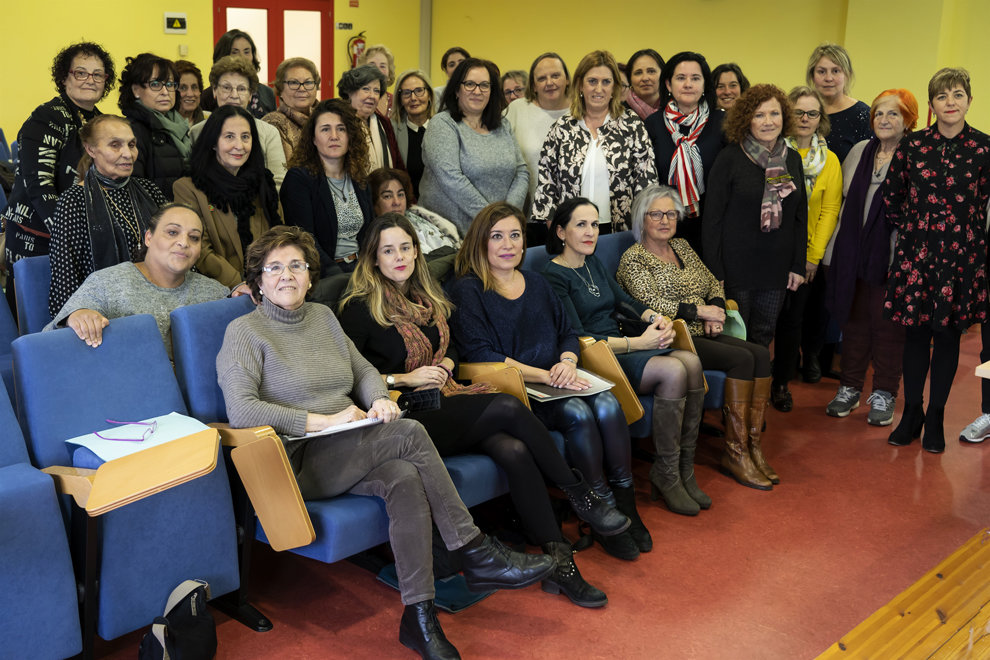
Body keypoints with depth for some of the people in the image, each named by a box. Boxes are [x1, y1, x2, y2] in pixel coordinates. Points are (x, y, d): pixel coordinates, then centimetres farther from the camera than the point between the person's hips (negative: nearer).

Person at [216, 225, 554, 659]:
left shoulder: (322, 316, 18)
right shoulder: (244, 333, -2)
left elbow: (363, 369, 22)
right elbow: (240, 411, -15)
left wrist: (379, 399, -2)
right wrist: (322, 420, -19)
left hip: (349, 452, 6)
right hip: (296, 464, -6)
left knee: (406, 478, -29)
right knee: (410, 433, -28)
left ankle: (419, 618, -26)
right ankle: (476, 555, -20)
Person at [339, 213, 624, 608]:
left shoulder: (428, 296, 19)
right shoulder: (361, 308, -1)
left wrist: (443, 366, 3)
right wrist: (405, 378, -11)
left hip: (443, 398, 6)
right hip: (407, 418, -6)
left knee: (513, 449, -25)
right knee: (508, 407, -27)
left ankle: (558, 560, -24)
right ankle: (580, 495, -12)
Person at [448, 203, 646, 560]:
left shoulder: (536, 283, 20)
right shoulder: (467, 290, 0)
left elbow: (568, 332, 17)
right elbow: (478, 354, -11)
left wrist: (567, 362, -9)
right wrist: (544, 375, -17)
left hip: (556, 381, 6)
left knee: (608, 405, -22)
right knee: (577, 414, -29)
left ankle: (625, 505, -13)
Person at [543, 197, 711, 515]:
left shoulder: (593, 262, 18)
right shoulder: (554, 275, -8)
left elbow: (624, 299, 17)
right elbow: (577, 338, -16)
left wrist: (656, 318, -5)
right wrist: (638, 343, -19)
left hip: (619, 345, 8)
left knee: (691, 361, -18)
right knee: (673, 371, -27)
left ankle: (684, 470, -11)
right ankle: (664, 474, -13)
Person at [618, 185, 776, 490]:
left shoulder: (682, 247, 20)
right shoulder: (633, 258, -3)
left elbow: (714, 283, 20)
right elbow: (650, 304, -16)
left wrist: (716, 310, -2)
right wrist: (699, 310, -15)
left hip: (701, 334, 7)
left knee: (761, 354, -15)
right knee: (741, 358, -24)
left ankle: (753, 446, -14)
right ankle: (735, 452, -17)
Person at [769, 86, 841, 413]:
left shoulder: (830, 160, 4)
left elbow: (830, 211, 1)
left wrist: (814, 255, -6)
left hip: (808, 254, 1)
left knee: (792, 315, 8)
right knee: (787, 315, -1)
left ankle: (781, 382, 25)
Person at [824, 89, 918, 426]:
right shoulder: (859, 152, 9)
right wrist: (835, 252, 13)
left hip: (891, 256, -5)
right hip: (853, 254, 5)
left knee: (887, 325, 4)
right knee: (854, 319, 12)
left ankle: (884, 394, 19)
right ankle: (850, 388, 26)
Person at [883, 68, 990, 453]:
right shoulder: (912, 146, 2)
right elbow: (892, 197, 10)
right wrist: (910, 230, 8)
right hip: (917, 251, 1)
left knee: (948, 334, 6)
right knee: (916, 332, 6)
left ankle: (935, 419, 18)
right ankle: (911, 414, 20)